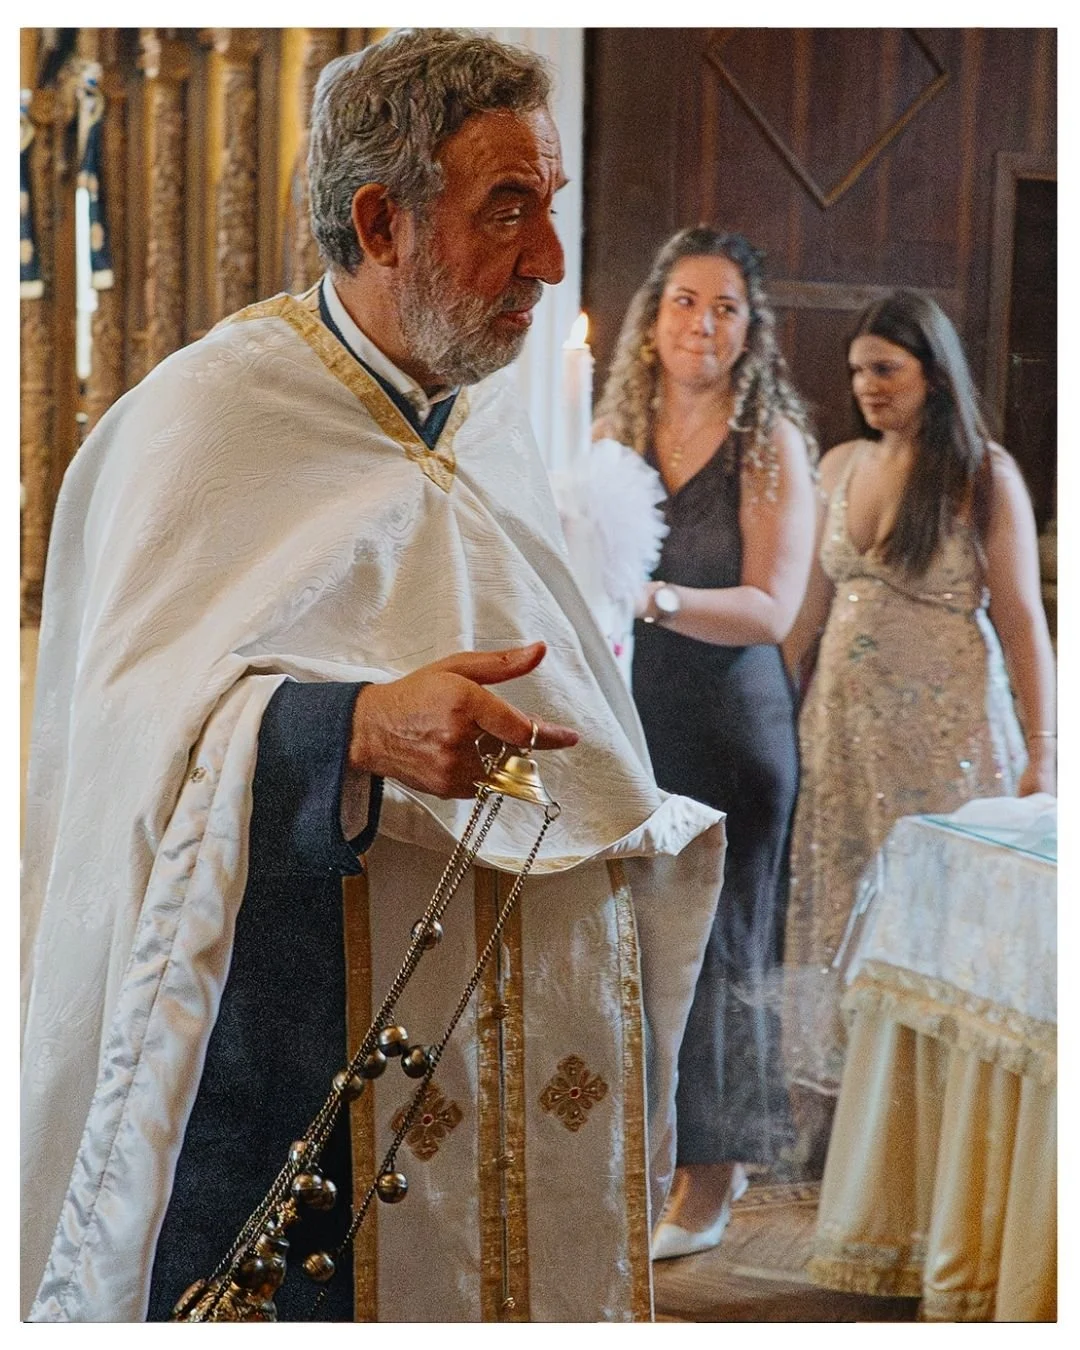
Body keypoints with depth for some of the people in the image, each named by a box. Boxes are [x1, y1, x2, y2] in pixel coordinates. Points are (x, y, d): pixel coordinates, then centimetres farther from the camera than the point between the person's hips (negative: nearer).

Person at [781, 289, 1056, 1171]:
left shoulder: (984, 477, -6)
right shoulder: (841, 467, 9)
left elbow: (1021, 619, -8)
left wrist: (1041, 751, -11)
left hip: (946, 731, -5)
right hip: (845, 726, 5)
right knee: (837, 910, 7)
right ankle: (836, 1118, 16)